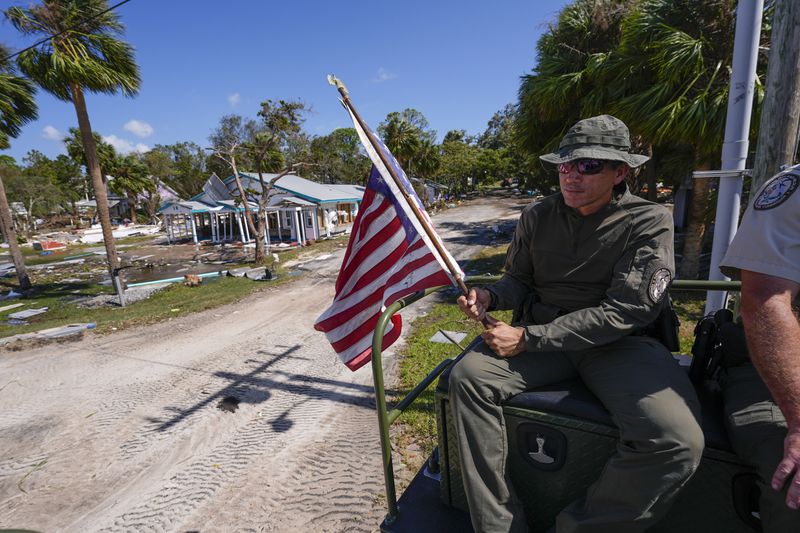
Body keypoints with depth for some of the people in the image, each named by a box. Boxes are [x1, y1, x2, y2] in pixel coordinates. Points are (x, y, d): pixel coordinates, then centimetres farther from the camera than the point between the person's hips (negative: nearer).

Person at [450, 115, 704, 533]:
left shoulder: (648, 223, -8)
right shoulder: (537, 216, 4)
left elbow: (622, 312, -16)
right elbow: (519, 280, 12)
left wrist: (528, 338, -21)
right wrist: (488, 297, -13)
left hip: (620, 343, -2)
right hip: (542, 337, 3)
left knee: (676, 442, -28)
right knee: (468, 374, -19)